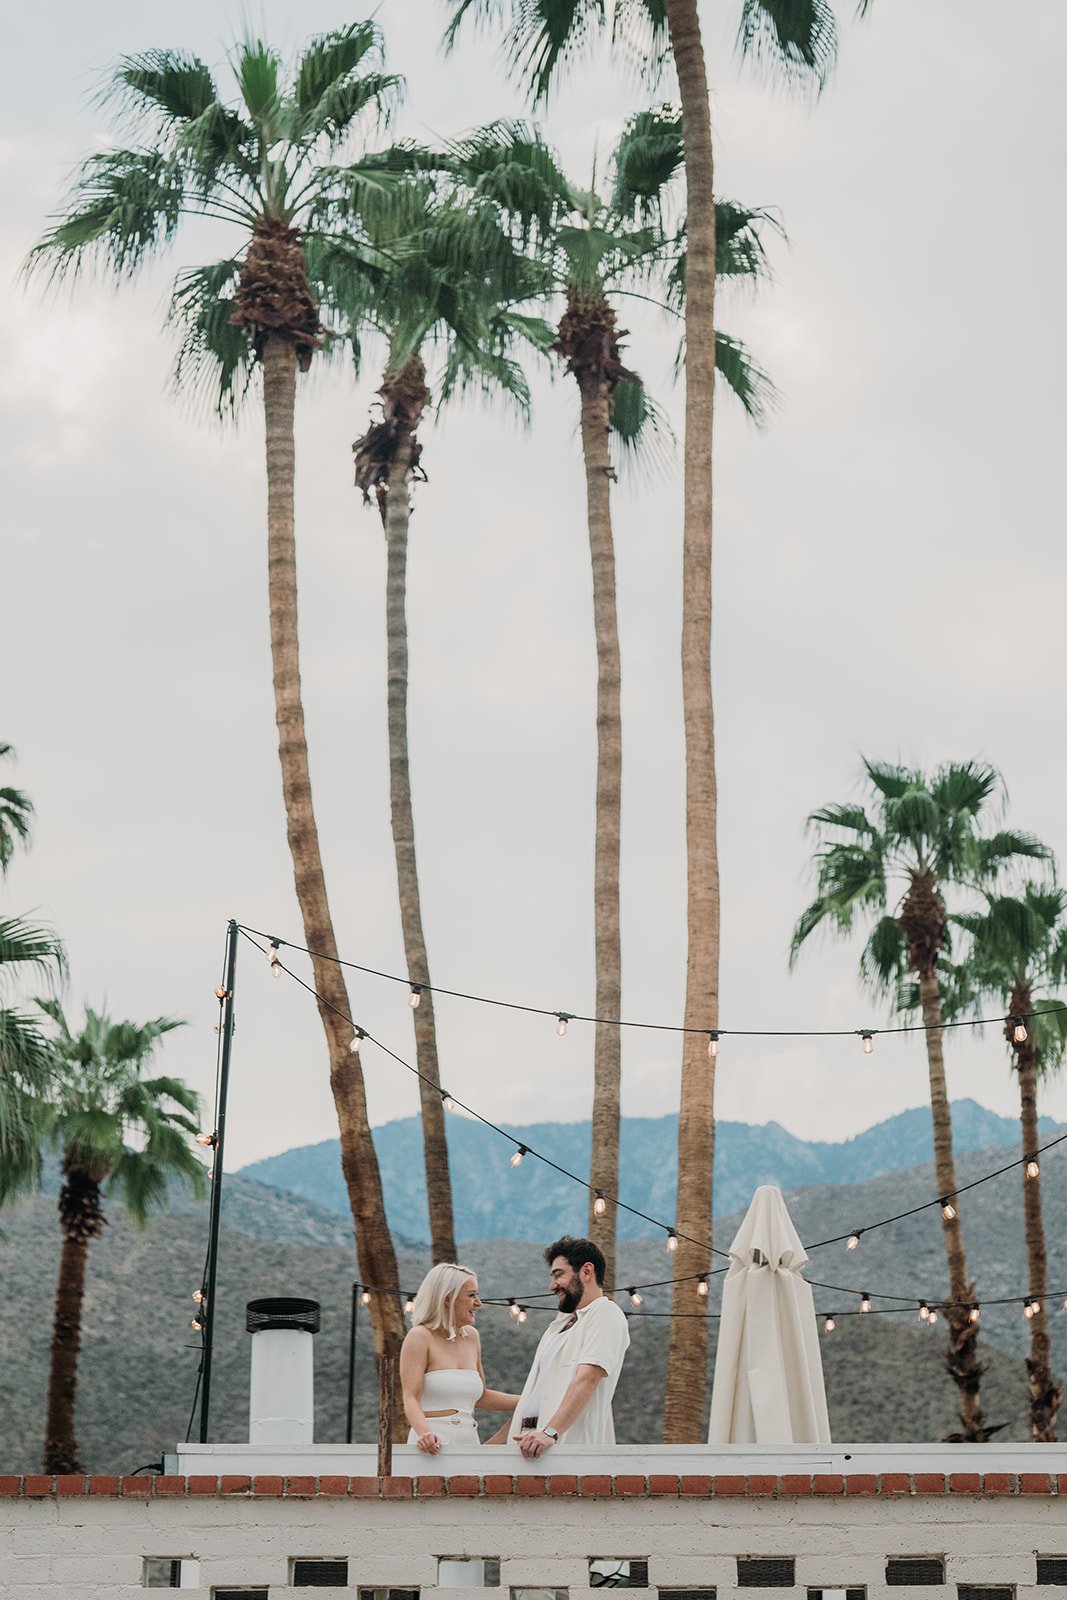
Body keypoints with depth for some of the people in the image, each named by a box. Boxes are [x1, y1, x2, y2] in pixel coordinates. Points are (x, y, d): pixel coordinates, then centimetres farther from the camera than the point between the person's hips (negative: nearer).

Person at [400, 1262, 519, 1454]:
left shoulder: (471, 1336, 15)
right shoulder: (420, 1336, -3)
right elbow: (411, 1398, -12)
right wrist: (424, 1433, -29)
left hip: (469, 1442, 6)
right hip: (434, 1446, -5)